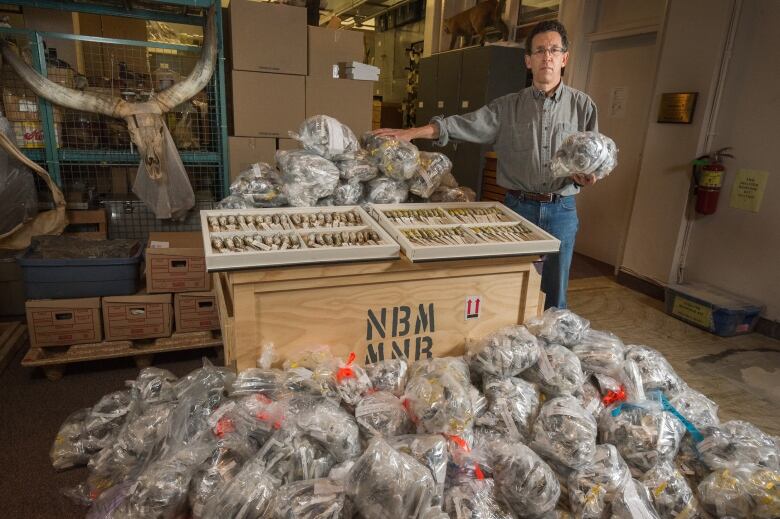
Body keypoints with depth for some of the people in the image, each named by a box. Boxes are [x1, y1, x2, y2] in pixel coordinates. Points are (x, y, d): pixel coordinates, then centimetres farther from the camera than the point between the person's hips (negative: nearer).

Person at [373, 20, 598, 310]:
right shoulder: (508, 107, 3)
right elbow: (462, 125, -6)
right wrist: (410, 133, -15)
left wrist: (586, 176, -15)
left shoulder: (582, 106, 4)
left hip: (561, 210, 0)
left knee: (554, 291, 9)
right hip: (519, 206, 0)